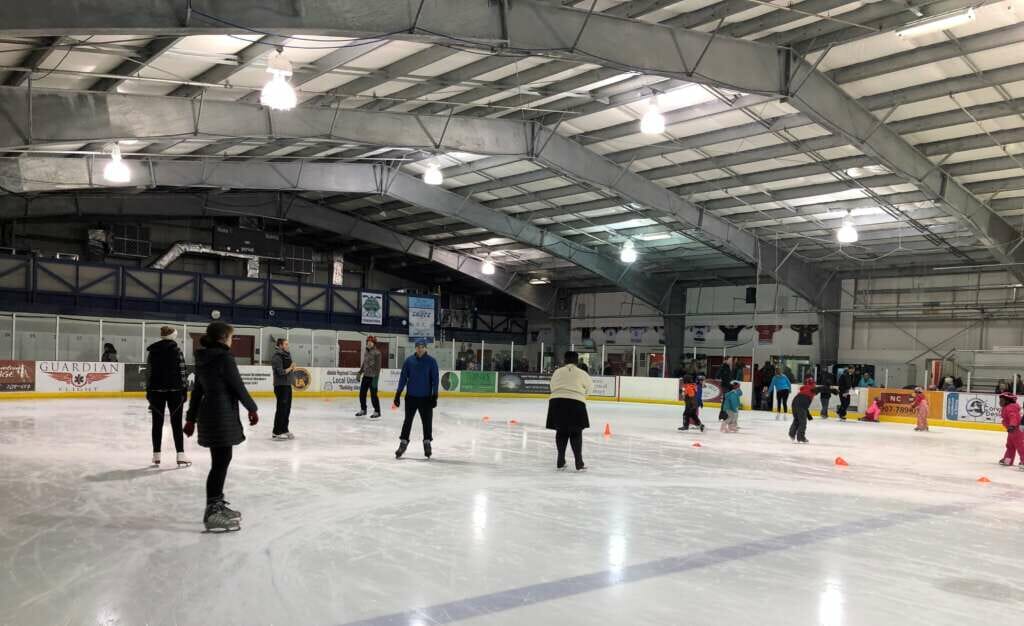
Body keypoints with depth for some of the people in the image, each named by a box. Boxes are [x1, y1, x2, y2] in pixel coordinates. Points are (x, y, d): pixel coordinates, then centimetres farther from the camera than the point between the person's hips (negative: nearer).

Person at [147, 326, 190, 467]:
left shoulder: (152, 351, 5)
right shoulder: (176, 350, -6)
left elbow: (148, 373, 5)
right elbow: (181, 373, -7)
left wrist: (148, 392, 10)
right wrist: (183, 392, -2)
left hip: (156, 391, 3)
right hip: (174, 391, -3)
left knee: (157, 423, 10)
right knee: (176, 423, 1)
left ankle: (156, 456, 14)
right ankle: (180, 456, -3)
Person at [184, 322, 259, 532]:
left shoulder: (204, 359, 11)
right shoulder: (224, 358, -15)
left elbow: (197, 390, 16)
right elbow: (238, 387, -12)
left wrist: (191, 418, 21)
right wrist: (252, 409, 0)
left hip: (208, 415, 9)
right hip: (222, 415, -9)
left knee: (221, 460, 19)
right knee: (221, 462, -4)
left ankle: (217, 506, 31)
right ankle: (213, 514, -1)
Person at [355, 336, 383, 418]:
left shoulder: (376, 353, -12)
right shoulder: (366, 352, 12)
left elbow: (378, 366, -16)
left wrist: (376, 377, -20)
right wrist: (360, 373, 20)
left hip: (372, 377, -8)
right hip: (365, 376, 8)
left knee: (373, 395, -4)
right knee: (362, 393, 11)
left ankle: (377, 412, 7)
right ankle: (363, 410, 27)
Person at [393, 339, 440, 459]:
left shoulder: (431, 361, -3)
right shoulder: (409, 360, 0)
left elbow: (435, 379, -4)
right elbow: (403, 377, 2)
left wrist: (434, 395, -8)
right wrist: (398, 393, -1)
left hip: (426, 397, -1)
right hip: (411, 396, 1)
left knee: (427, 421, 5)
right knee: (408, 420, 6)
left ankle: (427, 443, 21)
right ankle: (403, 443, 14)